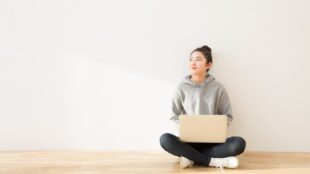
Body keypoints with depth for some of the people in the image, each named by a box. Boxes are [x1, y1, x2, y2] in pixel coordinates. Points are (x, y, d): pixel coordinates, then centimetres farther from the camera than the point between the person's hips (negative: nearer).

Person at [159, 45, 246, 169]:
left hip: (212, 141, 1)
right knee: (165, 139, -31)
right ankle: (213, 161, -23)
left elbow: (228, 116, 5)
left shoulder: (218, 88, -1)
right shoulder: (182, 87, -1)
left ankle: (191, 157, -19)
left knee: (239, 143, -27)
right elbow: (174, 117, 4)